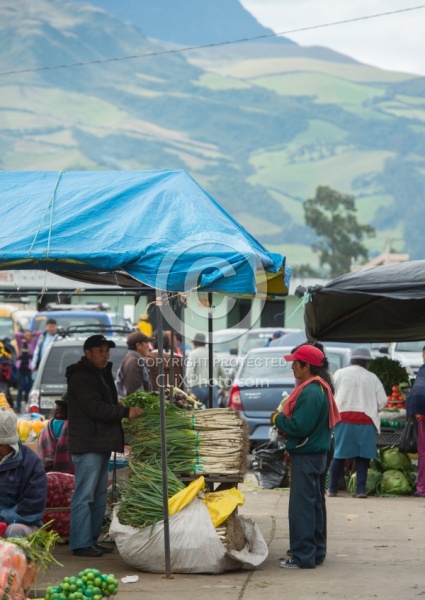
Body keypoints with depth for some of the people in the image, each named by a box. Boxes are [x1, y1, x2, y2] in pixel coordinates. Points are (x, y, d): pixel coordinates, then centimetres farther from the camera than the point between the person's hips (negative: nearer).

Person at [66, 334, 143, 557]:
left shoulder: (101, 374, 19)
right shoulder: (80, 377, -12)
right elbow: (95, 408, -21)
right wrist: (125, 412, -21)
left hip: (101, 443, 10)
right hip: (87, 445, -10)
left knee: (99, 495, 13)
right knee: (84, 495, -9)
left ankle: (93, 539, 18)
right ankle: (81, 543, -9)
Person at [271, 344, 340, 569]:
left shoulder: (310, 393, -21)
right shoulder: (320, 388, 13)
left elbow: (299, 426, -25)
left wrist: (278, 419, -9)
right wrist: (284, 420, 5)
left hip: (306, 457, -11)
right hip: (315, 454, 11)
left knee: (301, 507, -7)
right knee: (312, 504, 16)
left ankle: (303, 556, -5)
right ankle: (315, 552, 23)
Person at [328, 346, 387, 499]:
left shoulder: (340, 373, 4)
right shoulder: (372, 377, 4)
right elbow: (382, 401, 2)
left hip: (343, 417, 0)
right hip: (365, 420, 0)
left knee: (339, 454, 7)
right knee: (362, 456, 4)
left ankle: (333, 488, 10)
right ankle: (361, 489, -2)